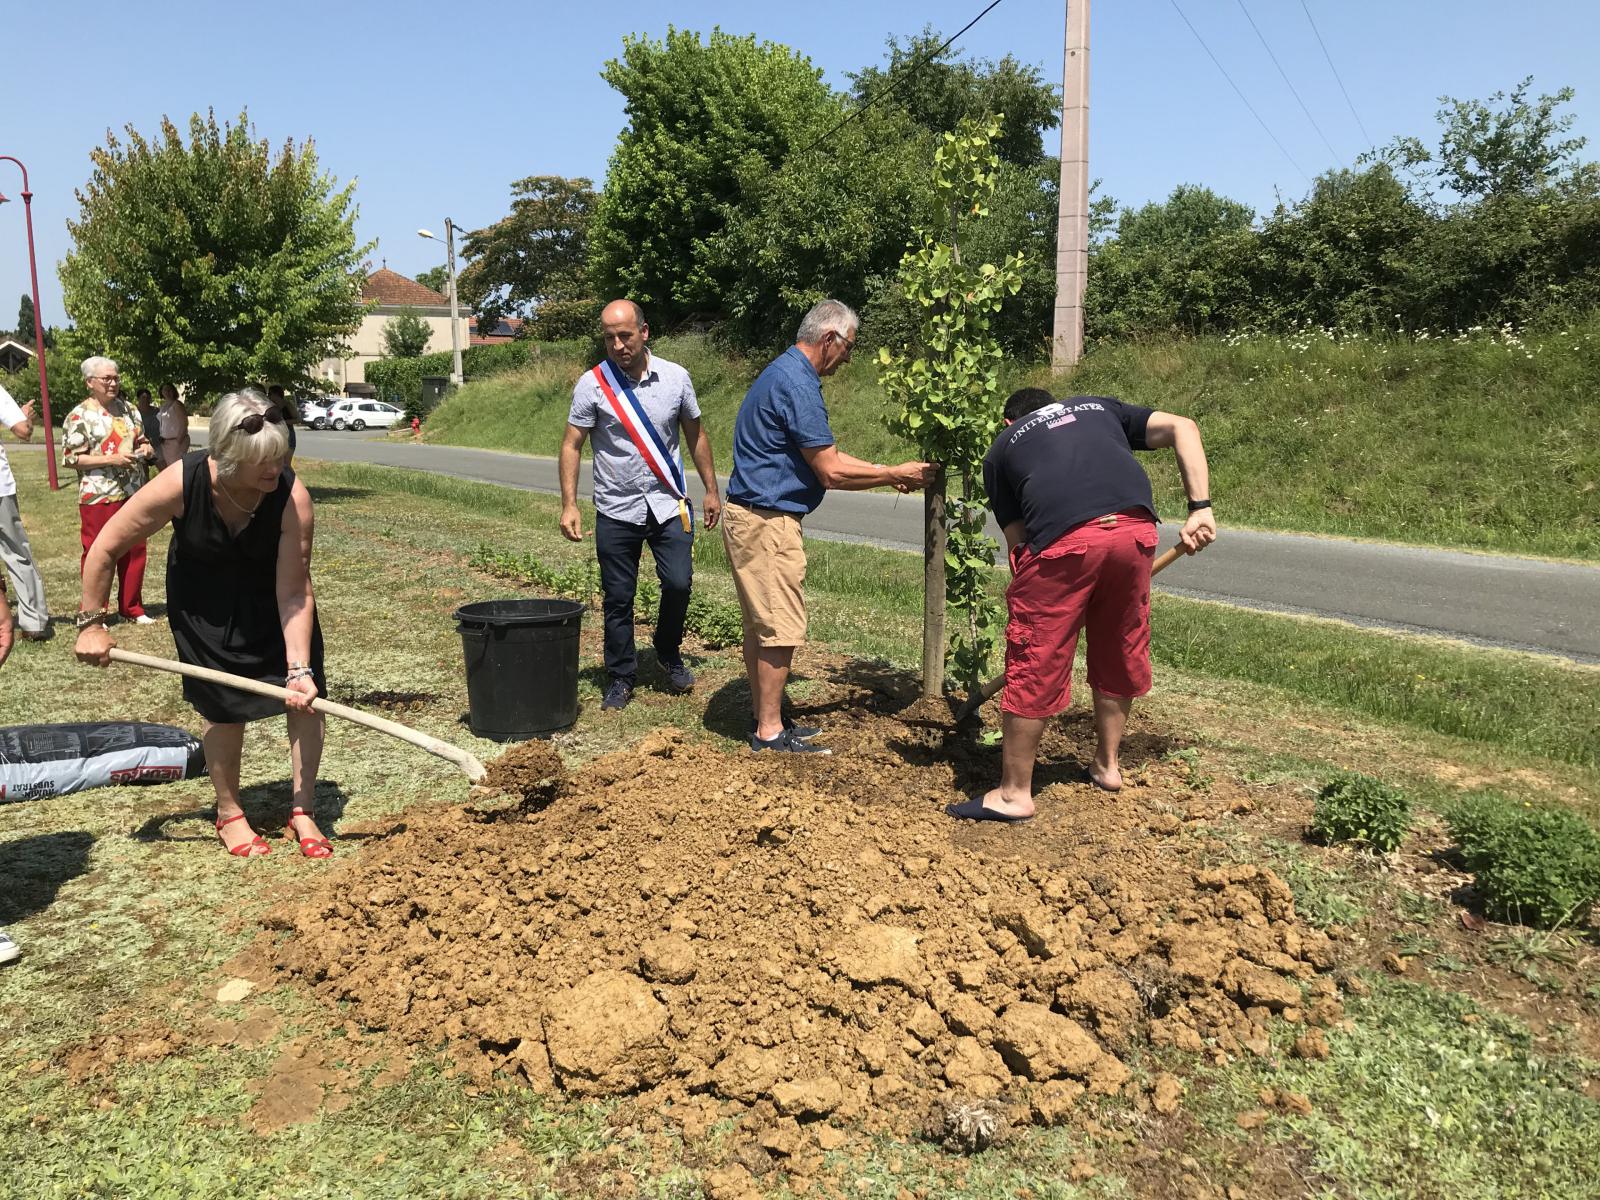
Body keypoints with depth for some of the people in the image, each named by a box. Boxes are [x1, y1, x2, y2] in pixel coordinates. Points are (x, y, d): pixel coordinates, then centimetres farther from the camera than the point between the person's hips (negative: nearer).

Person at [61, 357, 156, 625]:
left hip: (133, 494, 6)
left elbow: (140, 439, 22)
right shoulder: (80, 416, -9)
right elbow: (71, 458, -13)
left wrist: (144, 448, -1)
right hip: (99, 498, -6)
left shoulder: (125, 408, 10)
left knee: (135, 551, 11)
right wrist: (111, 459, -21)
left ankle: (131, 607, 24)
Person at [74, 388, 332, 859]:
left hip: (271, 588, 1)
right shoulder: (180, 484, -33)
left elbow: (294, 592, -28)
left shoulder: (292, 495, -33)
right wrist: (91, 623, -13)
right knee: (224, 704, 0)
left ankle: (302, 811, 11)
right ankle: (229, 815, 22)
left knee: (307, 694, -6)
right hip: (204, 598, -1)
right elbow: (104, 548, -18)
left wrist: (299, 668, -33)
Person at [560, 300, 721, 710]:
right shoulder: (592, 384, -6)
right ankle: (621, 677, 20)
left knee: (679, 583, -8)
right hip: (616, 511, -1)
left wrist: (711, 490, 10)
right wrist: (569, 505, -11)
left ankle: (669, 654, 20)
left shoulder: (675, 378, -1)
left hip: (668, 505, 1)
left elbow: (696, 435, 10)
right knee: (618, 599, 4)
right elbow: (571, 446, -3)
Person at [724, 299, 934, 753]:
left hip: (753, 517, 11)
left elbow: (825, 459, 18)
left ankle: (764, 717, 25)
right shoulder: (797, 384, -18)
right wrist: (895, 474, -7)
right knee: (780, 627, -4)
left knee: (760, 624, 15)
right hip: (767, 522, -11)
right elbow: (831, 472, -18)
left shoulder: (786, 373, 16)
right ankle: (769, 731, 5)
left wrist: (888, 474, 15)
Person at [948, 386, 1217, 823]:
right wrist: (1200, 508, 12)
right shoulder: (1099, 407, 32)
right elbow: (1182, 427, 18)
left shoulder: (1002, 448, 25)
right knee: (1119, 652, 23)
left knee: (1035, 662, 7)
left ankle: (1014, 794, 16)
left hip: (1062, 541, -3)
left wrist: (1024, 594, 27)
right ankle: (1107, 764, 39)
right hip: (1136, 530, 4)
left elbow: (1017, 539, 18)